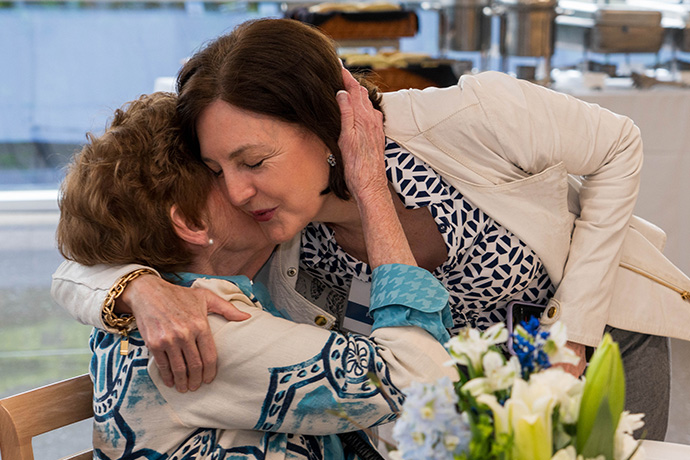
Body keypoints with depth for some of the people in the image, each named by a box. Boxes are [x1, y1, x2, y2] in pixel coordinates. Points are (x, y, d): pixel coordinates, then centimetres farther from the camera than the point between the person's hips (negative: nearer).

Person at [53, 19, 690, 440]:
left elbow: (619, 146, -20)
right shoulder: (271, 236, -27)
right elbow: (78, 274, -24)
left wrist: (572, 330, -23)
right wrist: (146, 290, -49)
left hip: (604, 322, -2)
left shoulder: (464, 120, -38)